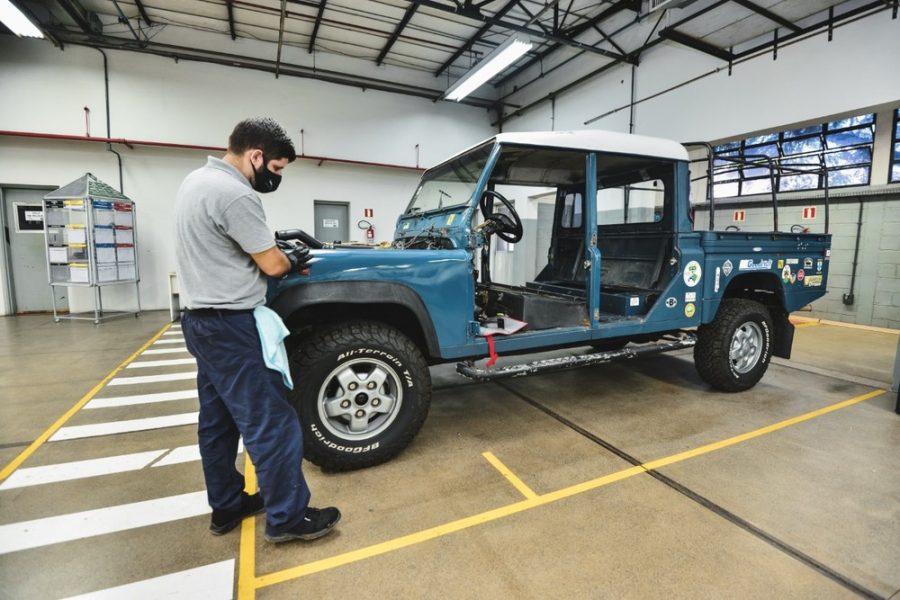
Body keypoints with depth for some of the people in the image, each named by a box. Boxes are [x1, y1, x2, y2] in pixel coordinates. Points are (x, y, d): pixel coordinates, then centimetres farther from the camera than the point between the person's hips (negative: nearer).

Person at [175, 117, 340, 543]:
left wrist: (279, 245, 11)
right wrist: (295, 259, 5)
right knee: (270, 421, -1)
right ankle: (287, 517, 12)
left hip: (202, 321, 11)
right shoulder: (235, 195, -20)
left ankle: (227, 506, 32)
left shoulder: (196, 180, 13)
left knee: (218, 421, 17)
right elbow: (272, 265, -16)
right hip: (232, 327, -11)